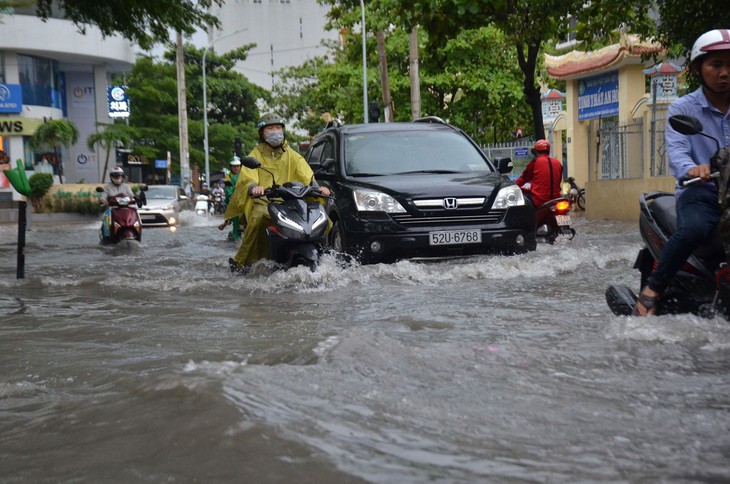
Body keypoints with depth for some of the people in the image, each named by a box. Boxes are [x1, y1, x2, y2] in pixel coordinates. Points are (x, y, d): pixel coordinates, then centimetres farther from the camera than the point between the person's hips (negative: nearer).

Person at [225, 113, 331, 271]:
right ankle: (241, 261, -28)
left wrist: (317, 187, -20)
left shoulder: (292, 156, 18)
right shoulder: (256, 155, 11)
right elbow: (247, 176, -8)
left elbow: (306, 175, 3)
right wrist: (253, 187, -33)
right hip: (262, 201, -2)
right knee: (257, 218, -37)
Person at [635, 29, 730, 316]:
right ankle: (652, 290, -22)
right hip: (700, 189, -3)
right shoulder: (683, 108, 6)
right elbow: (676, 148, -12)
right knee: (694, 228, -36)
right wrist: (691, 168, -35)